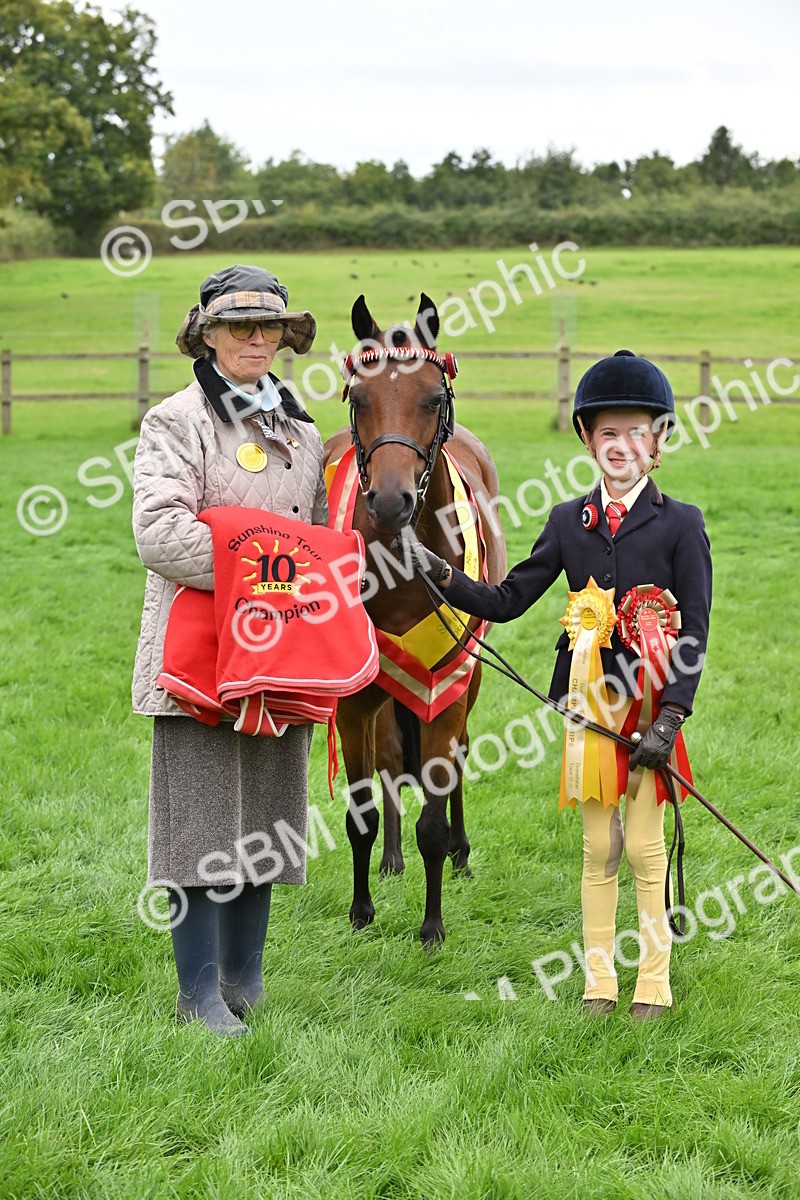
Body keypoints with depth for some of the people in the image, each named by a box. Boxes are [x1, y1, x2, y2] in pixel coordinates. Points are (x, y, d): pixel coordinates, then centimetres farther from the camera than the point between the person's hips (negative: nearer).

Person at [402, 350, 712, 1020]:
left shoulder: (681, 524, -3)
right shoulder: (569, 522, 8)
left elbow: (694, 632, -7)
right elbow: (507, 601, 7)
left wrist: (669, 718, -15)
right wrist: (440, 574, -8)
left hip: (650, 702, -3)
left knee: (645, 845, 2)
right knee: (599, 846, 9)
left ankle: (654, 983, 14)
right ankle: (599, 982, 18)